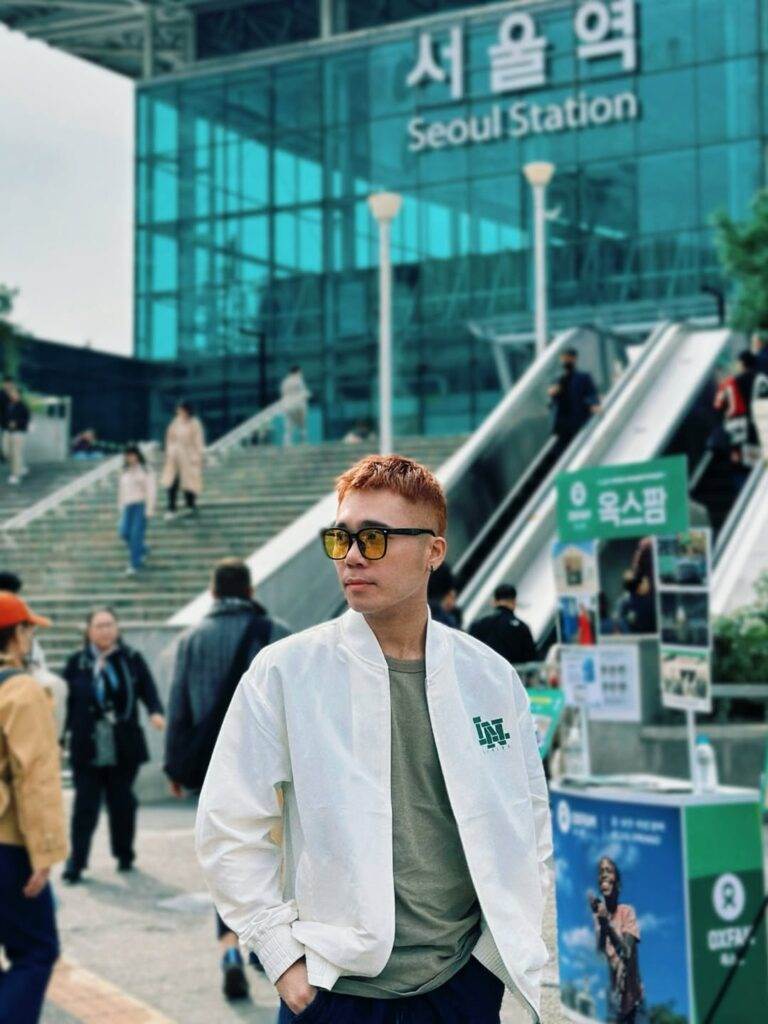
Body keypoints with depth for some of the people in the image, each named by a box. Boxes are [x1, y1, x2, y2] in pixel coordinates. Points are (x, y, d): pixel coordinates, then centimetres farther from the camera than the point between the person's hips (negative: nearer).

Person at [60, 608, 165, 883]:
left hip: (124, 747, 1)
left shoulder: (132, 660, 3)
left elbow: (148, 689, -5)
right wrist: (65, 735, -2)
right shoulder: (77, 663, 2)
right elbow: (66, 702, 2)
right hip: (87, 748, -1)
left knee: (122, 803, 9)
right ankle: (76, 861, 3)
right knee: (85, 805, -2)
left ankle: (124, 855, 25)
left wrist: (155, 711, -24)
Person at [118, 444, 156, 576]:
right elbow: (121, 490, 18)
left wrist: (149, 510, -14)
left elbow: (151, 490, -8)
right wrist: (121, 508, 16)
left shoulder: (146, 471, -4)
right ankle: (141, 550, 21)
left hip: (141, 505, -5)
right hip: (128, 505, 5)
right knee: (124, 533, -6)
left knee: (136, 534, -12)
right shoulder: (124, 471, 13)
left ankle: (134, 564, -7)